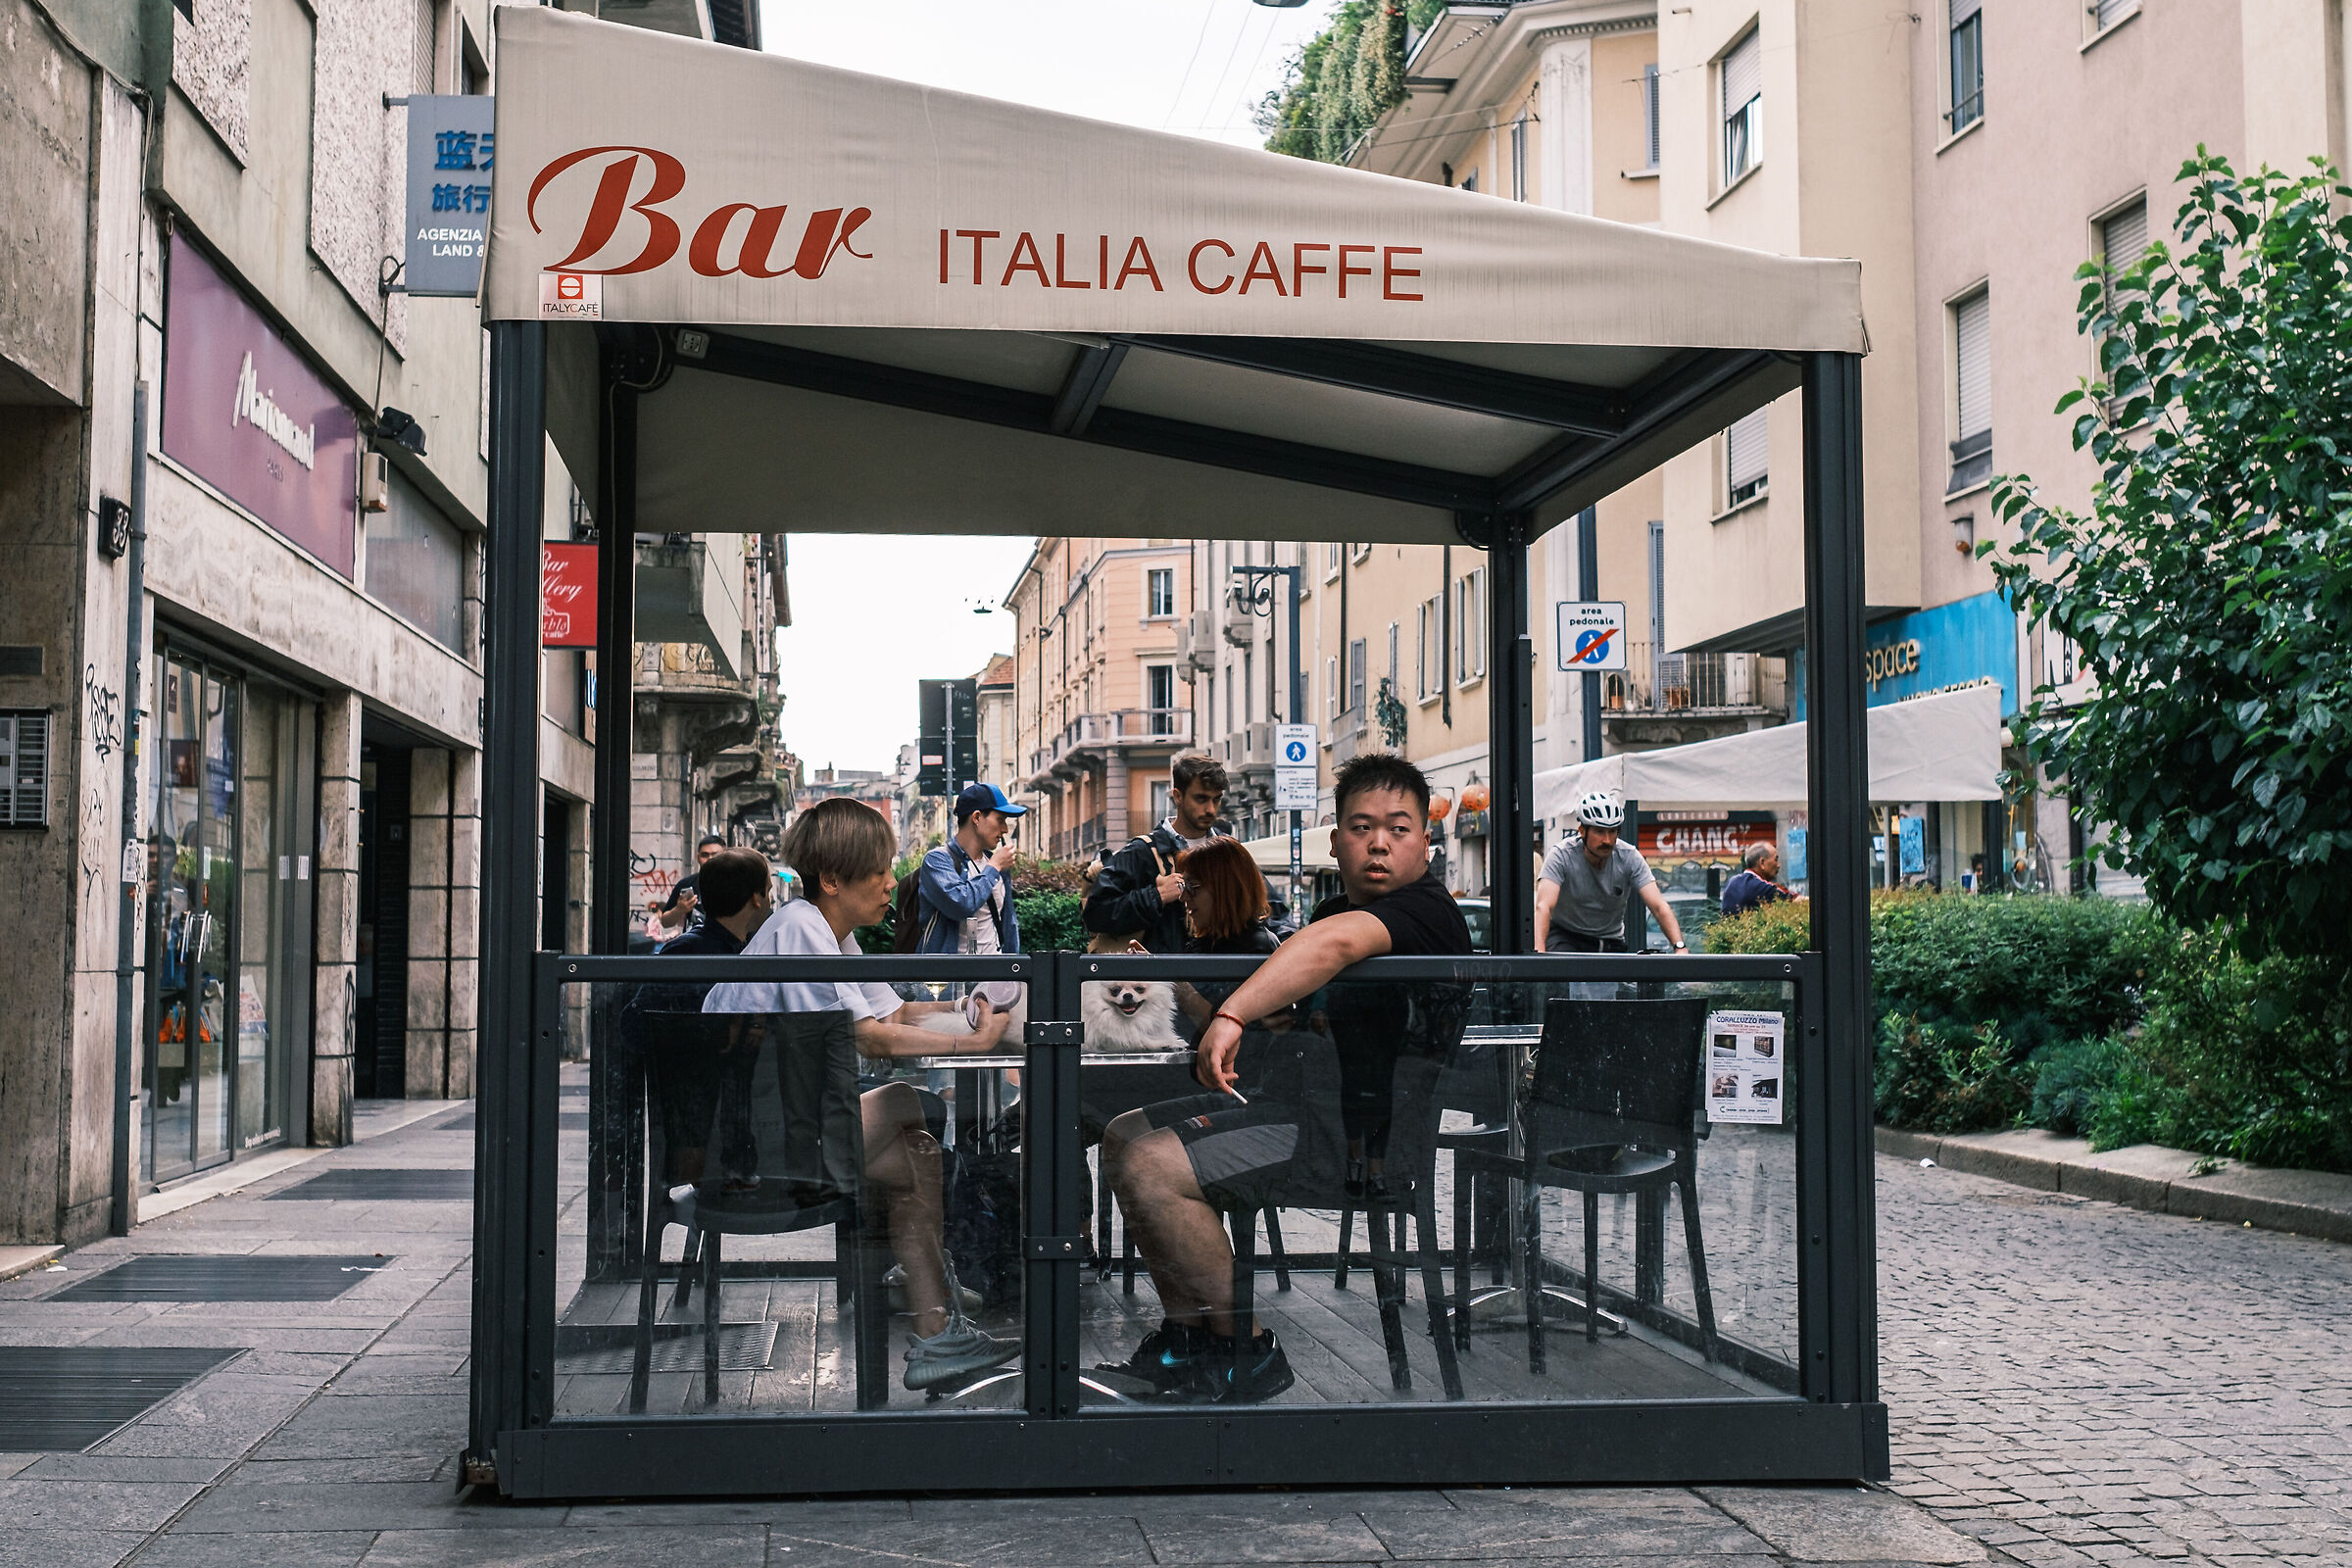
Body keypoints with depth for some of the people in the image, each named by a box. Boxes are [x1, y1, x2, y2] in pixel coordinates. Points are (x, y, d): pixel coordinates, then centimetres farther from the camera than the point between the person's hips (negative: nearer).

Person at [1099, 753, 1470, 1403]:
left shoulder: (1428, 911, -15)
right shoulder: (1335, 907, 18)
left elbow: (1336, 942, -35)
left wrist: (1230, 1018, -40)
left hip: (1354, 1132, -11)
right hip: (1293, 1101, 11)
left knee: (1150, 1168, -23)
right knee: (1125, 1135, 16)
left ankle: (1246, 1354, -9)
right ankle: (1187, 1338, 15)